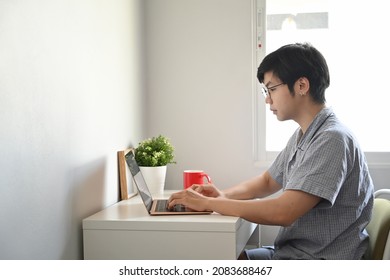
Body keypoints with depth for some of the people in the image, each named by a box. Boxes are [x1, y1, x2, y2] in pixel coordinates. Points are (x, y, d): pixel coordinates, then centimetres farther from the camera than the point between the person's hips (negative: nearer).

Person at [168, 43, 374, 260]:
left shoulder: (332, 140, -21)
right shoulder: (302, 136, 9)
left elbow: (283, 212, -28)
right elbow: (267, 182, 21)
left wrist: (207, 203, -18)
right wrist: (224, 195, 0)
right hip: (289, 252, 8)